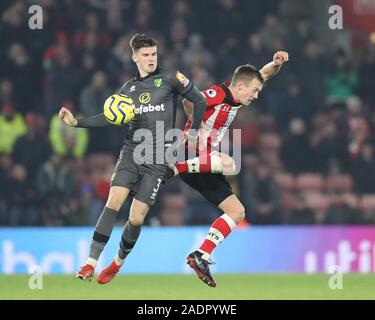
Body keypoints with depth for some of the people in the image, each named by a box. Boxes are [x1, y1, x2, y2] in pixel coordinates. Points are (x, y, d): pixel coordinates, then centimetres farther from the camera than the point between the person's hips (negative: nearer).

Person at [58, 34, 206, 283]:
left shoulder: (170, 79, 1)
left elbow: (200, 101, 4)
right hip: (131, 151, 3)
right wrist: (77, 122, 2)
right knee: (113, 203, -15)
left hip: (158, 157, -3)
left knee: (136, 218, -6)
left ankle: (118, 263, 17)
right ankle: (91, 263, -16)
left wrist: (192, 135, 4)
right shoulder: (129, 88, 13)